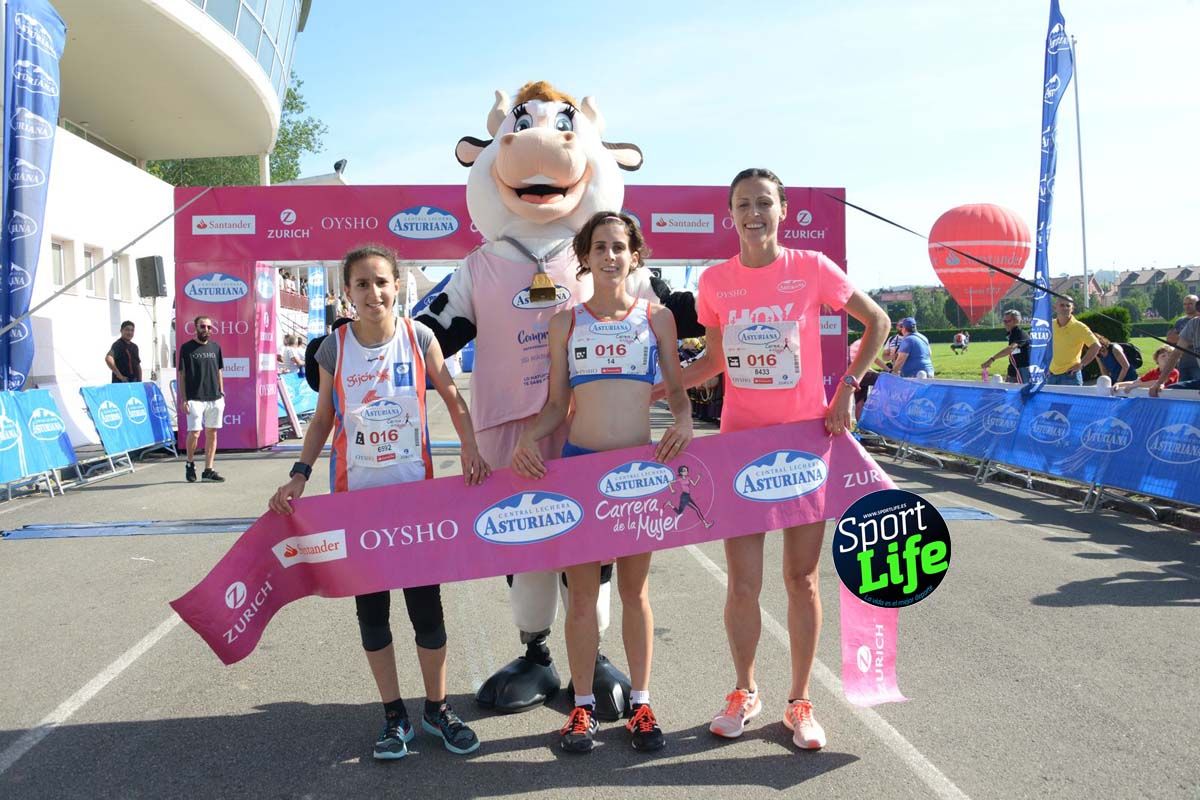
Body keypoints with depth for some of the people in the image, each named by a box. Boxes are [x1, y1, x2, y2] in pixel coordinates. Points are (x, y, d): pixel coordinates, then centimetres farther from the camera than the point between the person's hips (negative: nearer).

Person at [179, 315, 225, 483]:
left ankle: (208, 470, 11)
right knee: (194, 433, -10)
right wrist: (183, 399, -7)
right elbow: (182, 375, -1)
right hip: (195, 398, -4)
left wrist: (222, 392, 10)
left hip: (215, 398, 4)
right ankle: (190, 464, 16)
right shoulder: (187, 348, 0)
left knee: (212, 433, 5)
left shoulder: (215, 347, 11)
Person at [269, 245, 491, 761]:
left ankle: (436, 708, 23)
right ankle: (393, 714, 24)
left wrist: (470, 447, -10)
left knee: (425, 601, 5)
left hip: (416, 489, -1)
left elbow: (452, 397, 4)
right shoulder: (335, 346, -3)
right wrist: (299, 474, -5)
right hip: (356, 492, 1)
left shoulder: (419, 337, -5)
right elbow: (323, 418, 4)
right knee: (371, 606, 9)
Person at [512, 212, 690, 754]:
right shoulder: (566, 322, 6)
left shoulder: (657, 317, 5)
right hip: (578, 461, 0)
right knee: (581, 589, 5)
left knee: (635, 588, 10)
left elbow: (677, 389, 8)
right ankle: (583, 705, 18)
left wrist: (683, 420, -14)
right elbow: (556, 405, 6)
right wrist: (528, 438, -11)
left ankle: (641, 703, 21)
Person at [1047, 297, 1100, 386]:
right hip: (1052, 375, 5)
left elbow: (1096, 345, -14)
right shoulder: (1051, 325, 5)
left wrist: (1081, 364, -13)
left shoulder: (1079, 327, -10)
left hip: (1070, 376, -5)